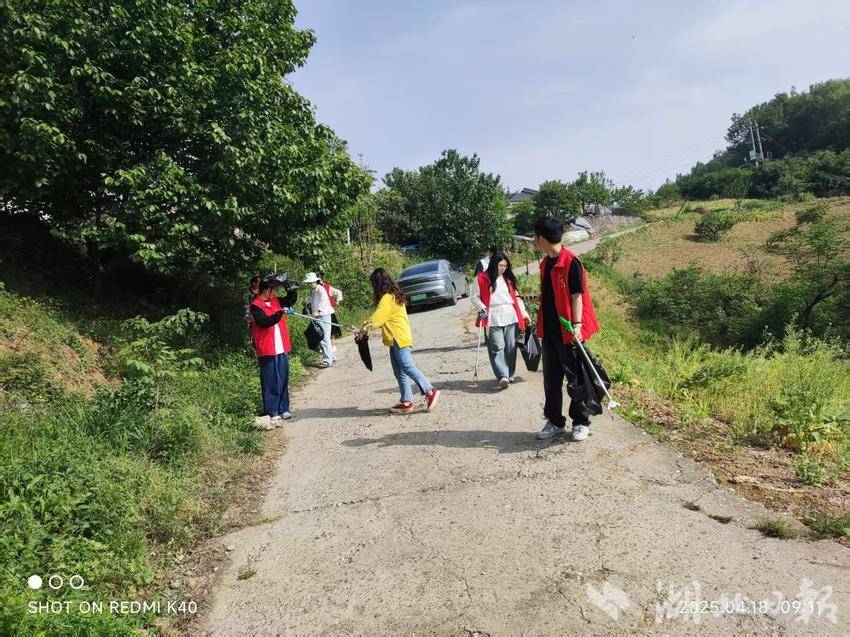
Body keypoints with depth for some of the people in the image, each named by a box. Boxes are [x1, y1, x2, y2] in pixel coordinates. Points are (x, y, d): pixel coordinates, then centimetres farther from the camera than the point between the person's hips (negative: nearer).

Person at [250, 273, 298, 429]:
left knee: (283, 380, 12)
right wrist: (279, 314, -33)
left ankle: (283, 409, 22)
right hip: (267, 351, -7)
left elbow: (292, 298, 18)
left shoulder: (276, 301, 12)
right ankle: (271, 413, 6)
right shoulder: (256, 306, -8)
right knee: (270, 382, -1)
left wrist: (288, 283, 3)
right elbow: (264, 322, -21)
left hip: (282, 349, 7)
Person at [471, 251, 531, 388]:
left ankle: (510, 375, 15)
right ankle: (503, 376, -19)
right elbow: (475, 297, 7)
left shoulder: (508, 278, 19)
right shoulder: (482, 278, 5)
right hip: (493, 319, -4)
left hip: (511, 317, 4)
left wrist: (524, 313, 16)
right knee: (497, 348, -12)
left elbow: (516, 297, 22)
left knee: (511, 347, 3)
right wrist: (482, 308, -11)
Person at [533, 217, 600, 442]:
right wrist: (540, 325, 22)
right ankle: (555, 421, 23)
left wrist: (577, 325, -22)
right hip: (549, 330, 8)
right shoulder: (546, 263, 12)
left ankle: (581, 422, 16)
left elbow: (577, 296, -16)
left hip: (567, 331, -8)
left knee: (575, 377, 4)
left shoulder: (571, 262, -13)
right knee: (551, 378, 12)